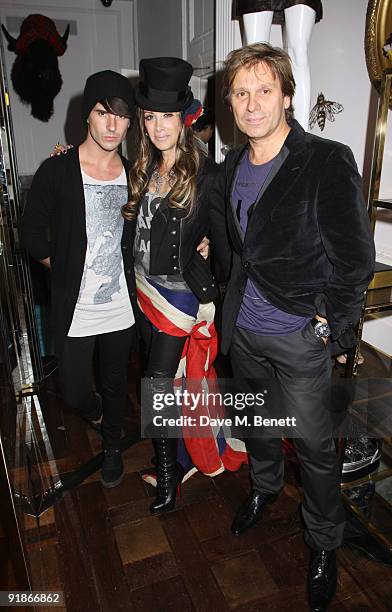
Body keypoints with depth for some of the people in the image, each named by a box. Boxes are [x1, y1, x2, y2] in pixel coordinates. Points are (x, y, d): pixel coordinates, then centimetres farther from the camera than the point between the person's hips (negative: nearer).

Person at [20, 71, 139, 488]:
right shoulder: (56, 171, -9)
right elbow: (32, 234, -1)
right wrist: (68, 271, -1)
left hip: (121, 307, 3)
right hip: (74, 310, -2)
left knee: (115, 383, 19)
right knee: (75, 393, 6)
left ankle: (112, 444, 47)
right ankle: (97, 414, 44)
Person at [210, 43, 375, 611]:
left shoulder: (328, 163, -16)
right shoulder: (232, 168, 3)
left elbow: (356, 259, -15)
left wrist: (325, 324, -12)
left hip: (301, 336, -5)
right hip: (244, 329, 6)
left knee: (314, 445, 9)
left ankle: (325, 543, 35)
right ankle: (264, 485, 54)